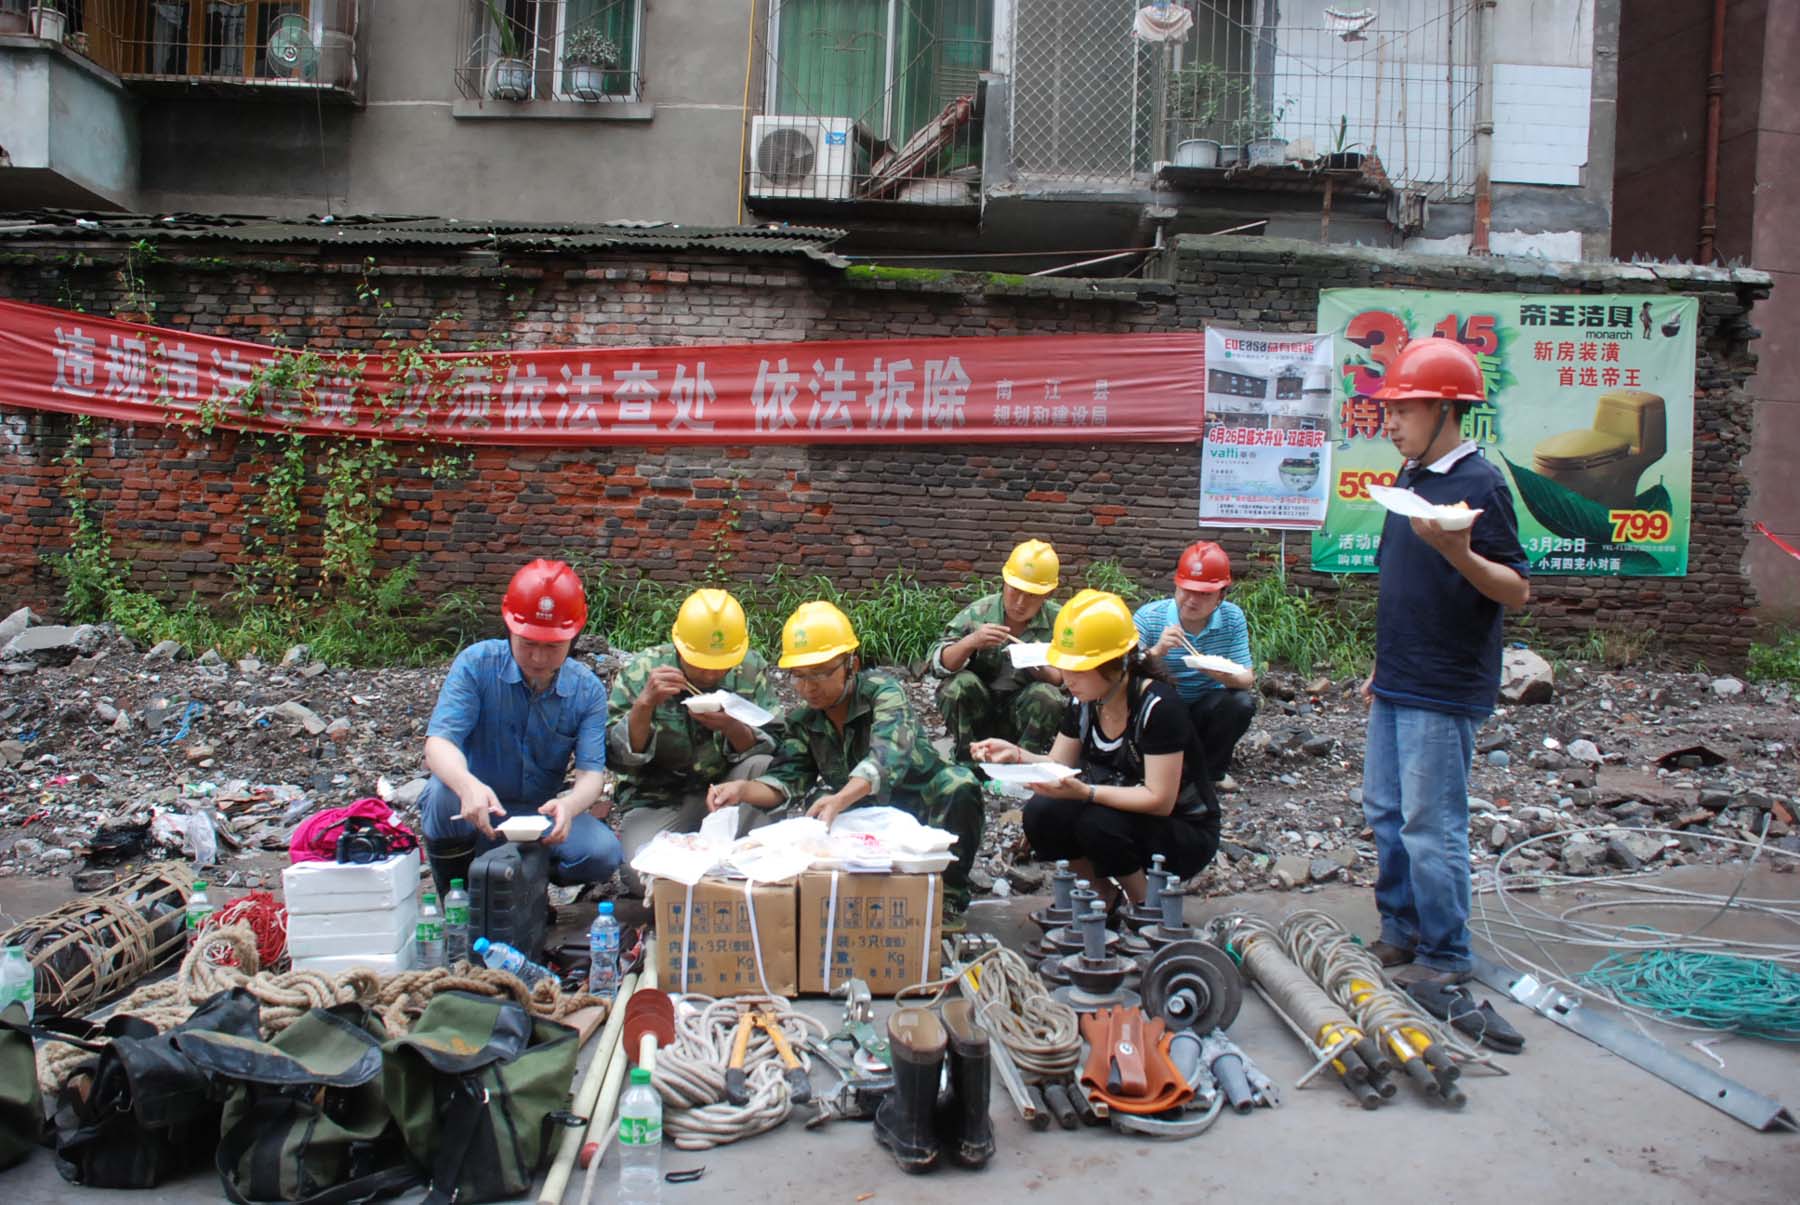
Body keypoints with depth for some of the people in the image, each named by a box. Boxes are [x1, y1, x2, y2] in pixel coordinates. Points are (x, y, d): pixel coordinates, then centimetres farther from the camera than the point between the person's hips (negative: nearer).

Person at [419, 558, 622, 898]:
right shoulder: (476, 664, -13)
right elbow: (438, 743, -24)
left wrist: (570, 805, -41)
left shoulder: (587, 691, -7)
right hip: (475, 813, -1)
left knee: (603, 853, -26)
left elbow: (591, 771, -15)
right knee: (445, 793, -35)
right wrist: (468, 784, -48)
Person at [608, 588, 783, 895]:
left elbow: (772, 751, -9)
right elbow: (617, 756, -12)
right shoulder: (642, 671, -9)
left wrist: (732, 728, -29)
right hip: (657, 801, -2)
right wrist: (645, 703, -28)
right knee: (642, 876, -30)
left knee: (763, 766, -27)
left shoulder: (751, 669, -5)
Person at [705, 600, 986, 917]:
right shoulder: (802, 720, -2)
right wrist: (742, 789, -29)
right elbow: (785, 780, -6)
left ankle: (950, 890, -13)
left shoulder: (883, 691, -19)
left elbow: (887, 756, -37)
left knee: (958, 785, -32)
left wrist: (841, 799, -56)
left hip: (922, 806, -5)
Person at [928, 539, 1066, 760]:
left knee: (1047, 695, -28)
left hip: (1024, 716, 0)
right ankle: (965, 760, -10)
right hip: (976, 712, 0)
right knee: (960, 684, -28)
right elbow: (938, 664, -11)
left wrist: (1043, 669, -28)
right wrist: (970, 642, -30)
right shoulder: (977, 613, -9)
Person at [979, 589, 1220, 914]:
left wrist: (1084, 792, -39)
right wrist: (1018, 756, -18)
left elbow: (1159, 800, -28)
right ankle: (1105, 896, 5)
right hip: (1121, 812, 6)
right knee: (1041, 813, -19)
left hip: (1185, 835, -6)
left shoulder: (1157, 706, -26)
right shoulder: (1083, 700, -6)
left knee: (1098, 823, -32)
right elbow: (1059, 764, 2)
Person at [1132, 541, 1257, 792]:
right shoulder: (1149, 616, -15)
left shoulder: (1232, 618, -9)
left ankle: (1212, 768, 3)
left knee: (1242, 702, -26)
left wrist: (1226, 676, -36)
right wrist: (1156, 652, -38)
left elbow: (1247, 679, -12)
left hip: (1206, 710, 2)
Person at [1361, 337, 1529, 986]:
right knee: (1385, 812, 15)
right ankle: (1400, 932, 28)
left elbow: (1516, 589, -16)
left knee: (1431, 826, -2)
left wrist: (1458, 552, -34)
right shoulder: (1411, 478, 12)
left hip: (1443, 690, -9)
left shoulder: (1479, 483, -14)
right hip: (1398, 683, 9)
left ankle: (1445, 957, 12)